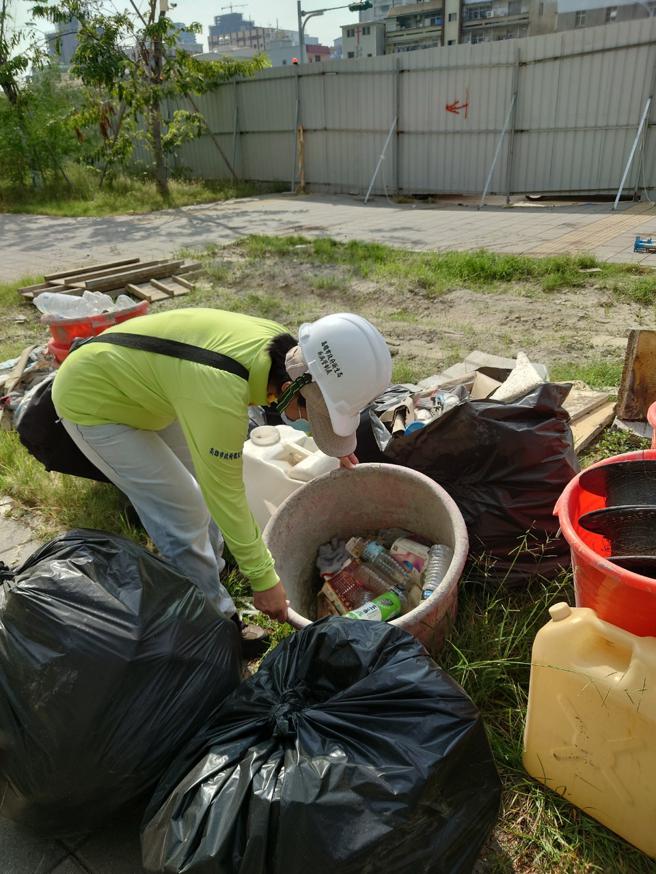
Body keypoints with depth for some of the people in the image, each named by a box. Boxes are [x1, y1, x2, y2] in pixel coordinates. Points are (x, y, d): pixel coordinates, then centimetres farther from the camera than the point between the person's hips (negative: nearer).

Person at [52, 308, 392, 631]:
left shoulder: (280, 342, -16)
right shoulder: (221, 397, -40)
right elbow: (227, 495, -29)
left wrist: (335, 444, 20)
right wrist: (263, 579, -17)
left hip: (140, 382, 8)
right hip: (92, 403, -8)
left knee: (205, 480, 11)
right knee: (184, 513, -7)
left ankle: (209, 574, 33)